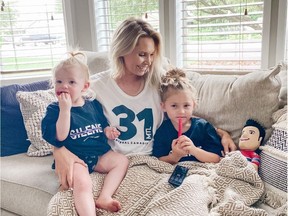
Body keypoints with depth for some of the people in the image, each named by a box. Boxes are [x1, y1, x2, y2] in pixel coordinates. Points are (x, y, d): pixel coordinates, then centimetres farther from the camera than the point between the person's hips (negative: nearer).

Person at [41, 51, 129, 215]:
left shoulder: (93, 104, 8)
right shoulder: (54, 109, -5)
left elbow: (103, 124, 23)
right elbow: (59, 137, -19)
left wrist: (108, 130, -1)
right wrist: (65, 109, -25)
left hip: (99, 154, 6)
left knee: (122, 160, -11)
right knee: (82, 183, -30)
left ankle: (104, 198, -21)